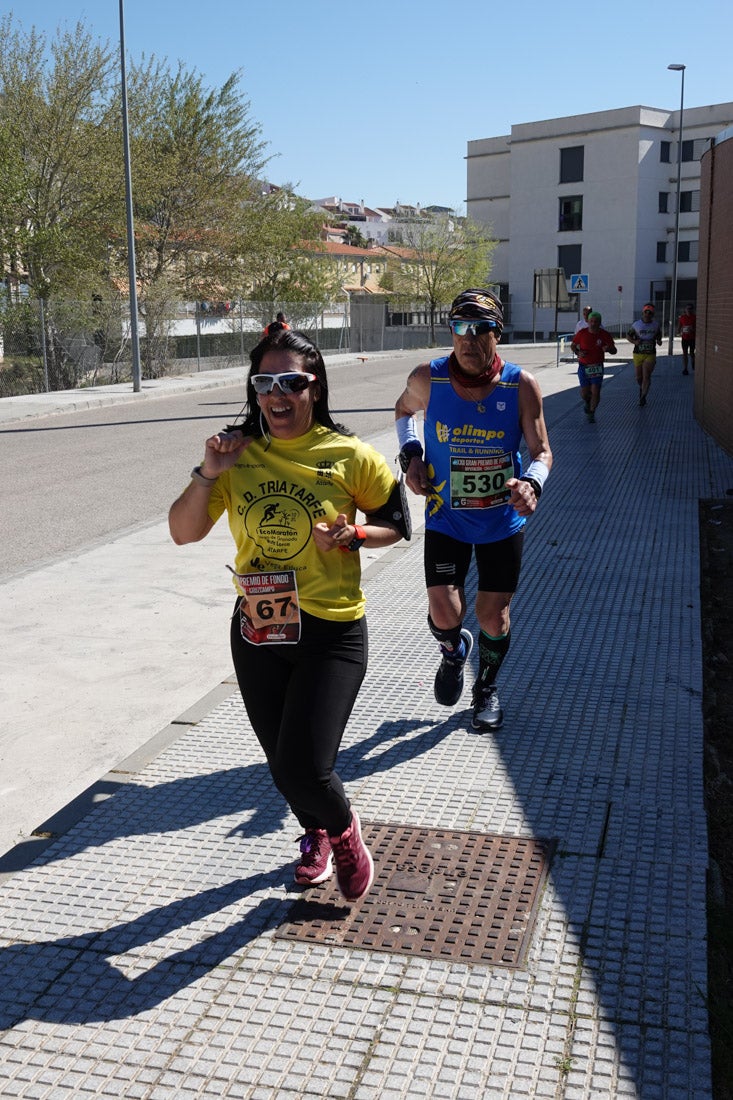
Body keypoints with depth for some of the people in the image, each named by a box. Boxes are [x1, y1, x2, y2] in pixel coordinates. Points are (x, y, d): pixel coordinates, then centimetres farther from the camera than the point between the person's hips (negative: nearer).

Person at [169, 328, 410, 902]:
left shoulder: (347, 456, -9)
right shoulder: (237, 454, -1)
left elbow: (396, 522, 2)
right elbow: (184, 532, 0)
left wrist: (351, 535, -17)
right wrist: (207, 474, -14)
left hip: (332, 631, -4)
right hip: (258, 629, 4)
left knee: (303, 768, -11)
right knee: (281, 762, 18)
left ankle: (343, 828, 25)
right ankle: (315, 834, 50)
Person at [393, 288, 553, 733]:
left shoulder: (521, 386, -15)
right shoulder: (428, 379, -12)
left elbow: (542, 450, -10)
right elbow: (404, 409, 11)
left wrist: (532, 483, -32)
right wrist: (411, 453, -6)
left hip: (503, 520, 0)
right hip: (446, 518, 0)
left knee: (493, 616, 8)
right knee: (444, 616, -8)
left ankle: (488, 687, 38)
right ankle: (454, 651, 31)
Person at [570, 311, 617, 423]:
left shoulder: (605, 335, -6)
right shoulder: (582, 333, -6)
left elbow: (614, 351, 1)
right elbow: (573, 345, 8)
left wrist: (609, 349, -23)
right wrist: (578, 353, -13)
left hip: (597, 367, 0)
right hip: (583, 366, 0)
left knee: (595, 392, -8)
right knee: (584, 392, 1)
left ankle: (591, 414, 9)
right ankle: (587, 403, 37)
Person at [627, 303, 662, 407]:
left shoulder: (656, 325, 5)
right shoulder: (636, 325, 1)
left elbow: (659, 334, 23)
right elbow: (628, 335, 9)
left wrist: (659, 341, 0)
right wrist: (634, 341, -11)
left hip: (650, 354, -1)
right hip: (638, 354, 1)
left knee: (646, 376, -15)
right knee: (639, 377, 12)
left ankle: (643, 397, -16)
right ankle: (641, 388, 45)